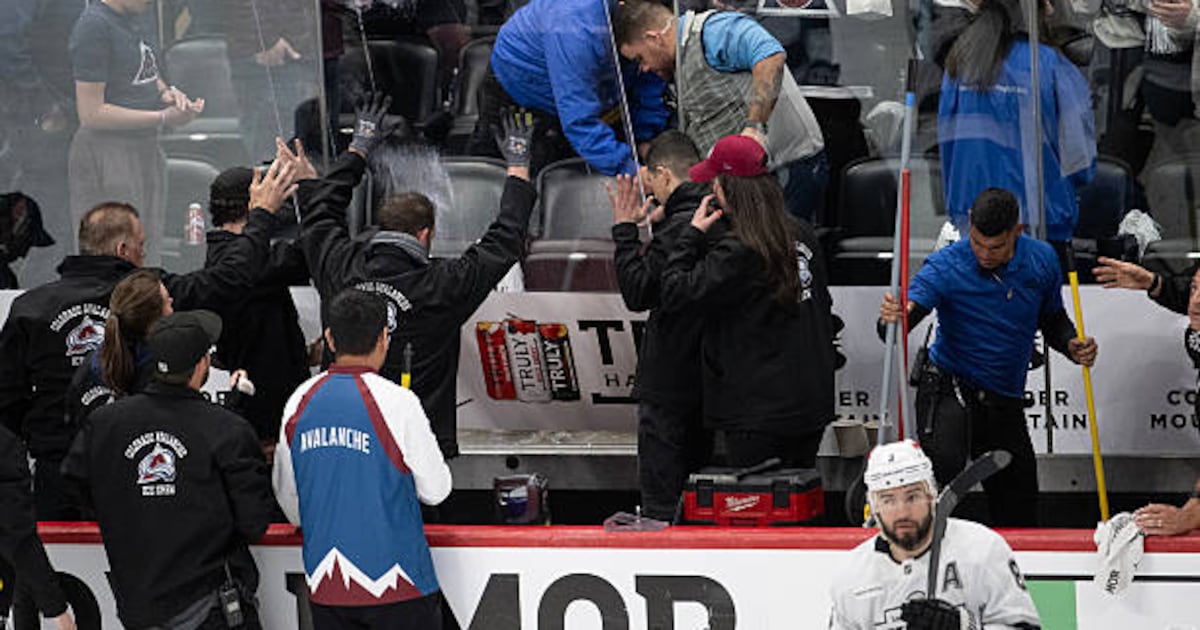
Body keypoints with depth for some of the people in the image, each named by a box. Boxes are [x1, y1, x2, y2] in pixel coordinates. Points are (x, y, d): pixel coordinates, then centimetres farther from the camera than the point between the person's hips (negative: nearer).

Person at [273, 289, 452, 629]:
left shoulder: (300, 402, 3)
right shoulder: (397, 403, -12)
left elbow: (287, 496, 14)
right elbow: (435, 490, -5)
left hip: (325, 586, 5)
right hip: (393, 581, -4)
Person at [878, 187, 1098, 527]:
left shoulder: (1041, 260, -2)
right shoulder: (946, 267, -15)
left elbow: (1053, 320, 14)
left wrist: (1072, 346, -7)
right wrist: (891, 319, -48)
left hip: (1006, 404, 4)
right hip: (950, 388, -4)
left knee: (1019, 518, 10)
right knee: (944, 464, -36)